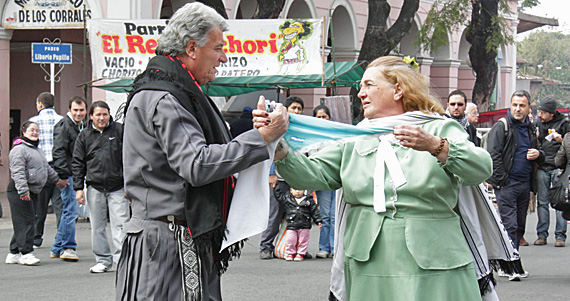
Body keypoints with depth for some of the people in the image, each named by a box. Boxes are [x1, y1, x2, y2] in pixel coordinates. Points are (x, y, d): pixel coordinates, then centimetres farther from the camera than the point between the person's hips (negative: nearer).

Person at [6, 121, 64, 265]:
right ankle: (26, 253, -11)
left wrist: (57, 180, 40)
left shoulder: (36, 149, 20)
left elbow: (46, 168, 34)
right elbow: (18, 172, -20)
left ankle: (14, 253, 15)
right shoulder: (19, 149, -11)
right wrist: (23, 191, -28)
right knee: (25, 221, -11)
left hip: (32, 192, 10)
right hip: (19, 192, -10)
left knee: (26, 222, 9)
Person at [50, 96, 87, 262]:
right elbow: (59, 152, -17)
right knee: (71, 211, -10)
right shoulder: (64, 125, -10)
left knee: (68, 211, 13)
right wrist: (63, 175, -22)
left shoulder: (82, 126, 18)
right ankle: (68, 247, -4)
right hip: (69, 175, -9)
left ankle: (57, 248, 20)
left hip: (78, 175, 9)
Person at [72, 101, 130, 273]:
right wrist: (78, 188, 2)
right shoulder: (84, 136, 9)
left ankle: (122, 259, -8)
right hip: (94, 188, 2)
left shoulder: (119, 131, 4)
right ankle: (103, 259, 15)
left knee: (120, 223, -8)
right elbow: (78, 163, 10)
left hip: (117, 187, -2)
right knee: (97, 226, 6)